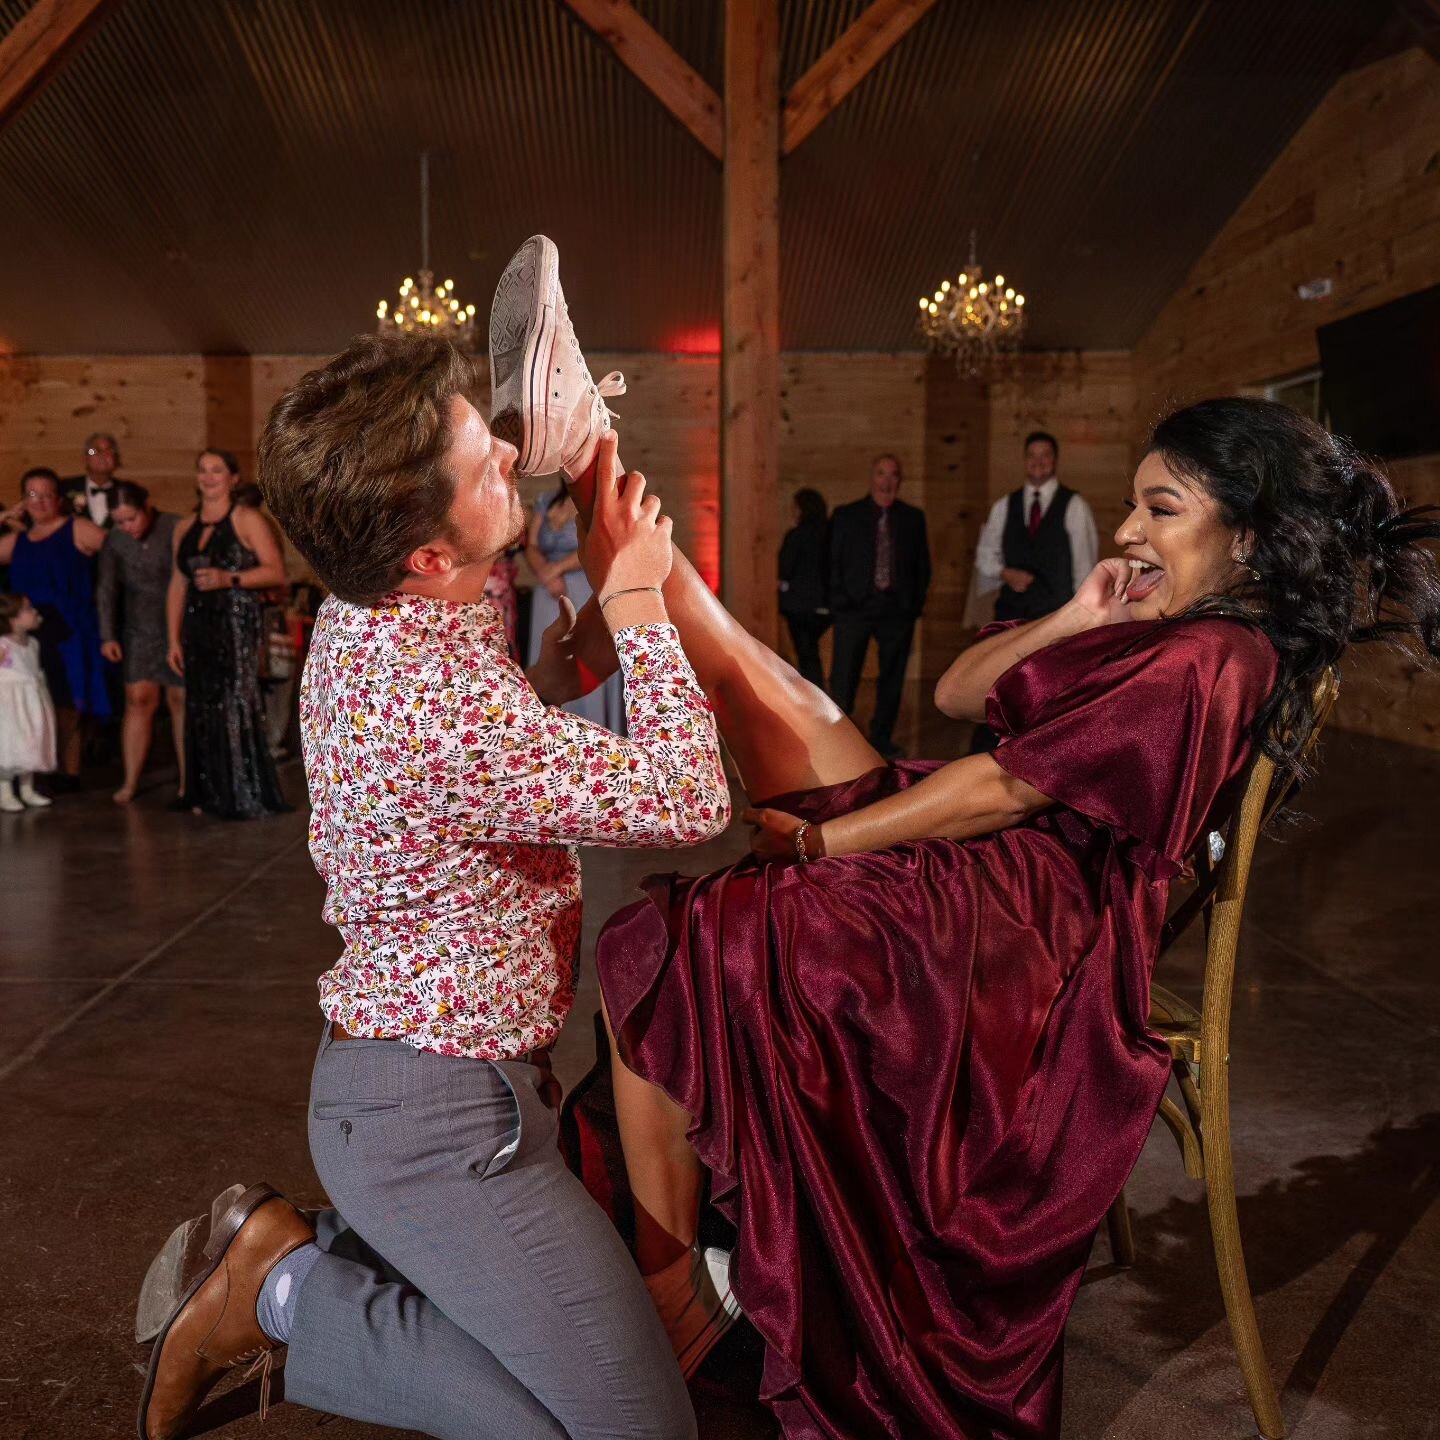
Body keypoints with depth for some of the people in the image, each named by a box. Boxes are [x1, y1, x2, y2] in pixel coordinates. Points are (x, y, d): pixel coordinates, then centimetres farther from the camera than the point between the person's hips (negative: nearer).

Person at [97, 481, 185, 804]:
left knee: (180, 700, 1)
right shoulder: (114, 540, 0)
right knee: (139, 699, -2)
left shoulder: (176, 530, -11)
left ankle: (188, 782, 8)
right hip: (139, 630, 3)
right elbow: (107, 589, 3)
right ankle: (130, 782, 2)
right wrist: (108, 636, -4)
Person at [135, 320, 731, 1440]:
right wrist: (636, 602, -11)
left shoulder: (359, 621, 1)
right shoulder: (439, 700, -29)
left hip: (390, 1067, 10)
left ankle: (300, 1249, 19)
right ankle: (289, 1295, 0)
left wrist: (553, 671, 2)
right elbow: (691, 800, -22)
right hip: (438, 1115, -10)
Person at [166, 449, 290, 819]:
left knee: (235, 703, -8)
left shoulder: (247, 520, -1)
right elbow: (177, 585, 14)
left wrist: (229, 579, -20)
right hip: (198, 625, 6)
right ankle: (209, 795, 12)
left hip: (236, 622, -6)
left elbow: (276, 571, -8)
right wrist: (174, 639, 9)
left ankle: (246, 797, -2)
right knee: (201, 707, 5)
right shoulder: (184, 528, 16)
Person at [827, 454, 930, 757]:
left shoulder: (913, 517, 9)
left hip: (898, 608, 2)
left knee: (892, 678, 7)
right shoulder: (846, 515, 5)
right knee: (844, 678, -6)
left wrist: (915, 604, 2)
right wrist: (840, 601, -5)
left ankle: (882, 738, 19)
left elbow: (922, 565, 11)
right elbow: (833, 562, 3)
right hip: (855, 607, -2)